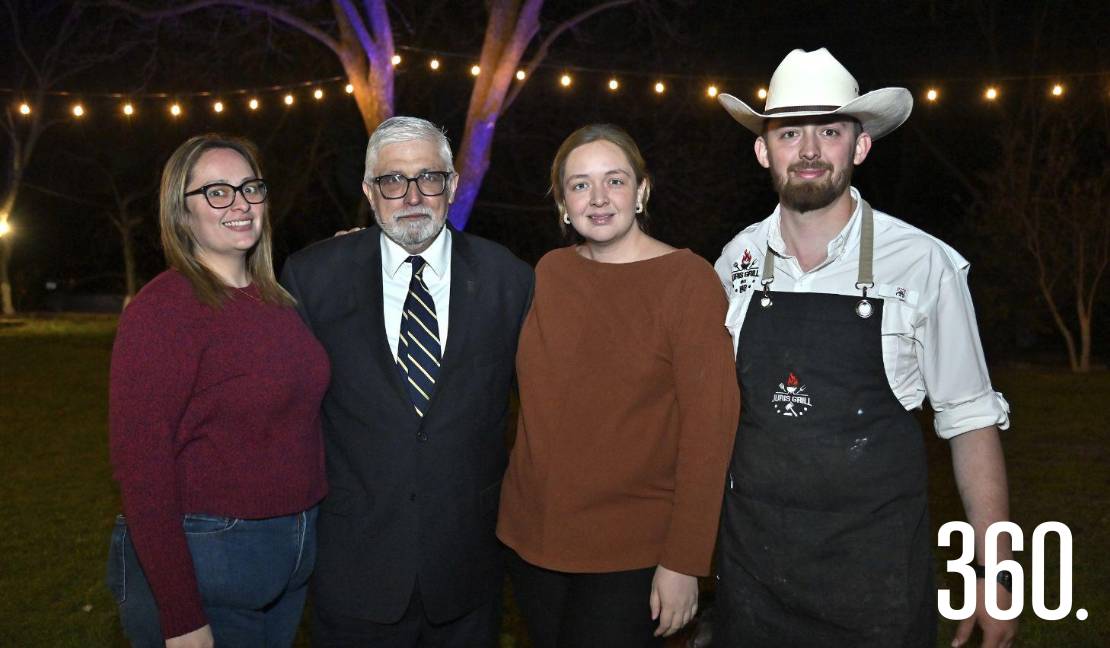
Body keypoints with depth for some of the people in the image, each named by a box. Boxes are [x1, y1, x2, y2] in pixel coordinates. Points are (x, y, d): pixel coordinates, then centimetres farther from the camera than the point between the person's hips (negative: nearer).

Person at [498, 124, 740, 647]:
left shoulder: (687, 279, -12)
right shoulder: (550, 271, 2)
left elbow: (709, 424, -14)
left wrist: (684, 562, -15)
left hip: (631, 553, -4)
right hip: (532, 537, 5)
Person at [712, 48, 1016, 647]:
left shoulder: (924, 265, -11)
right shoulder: (738, 259, -2)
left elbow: (969, 419, -4)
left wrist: (996, 574, -5)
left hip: (877, 567, -2)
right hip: (750, 555, 3)